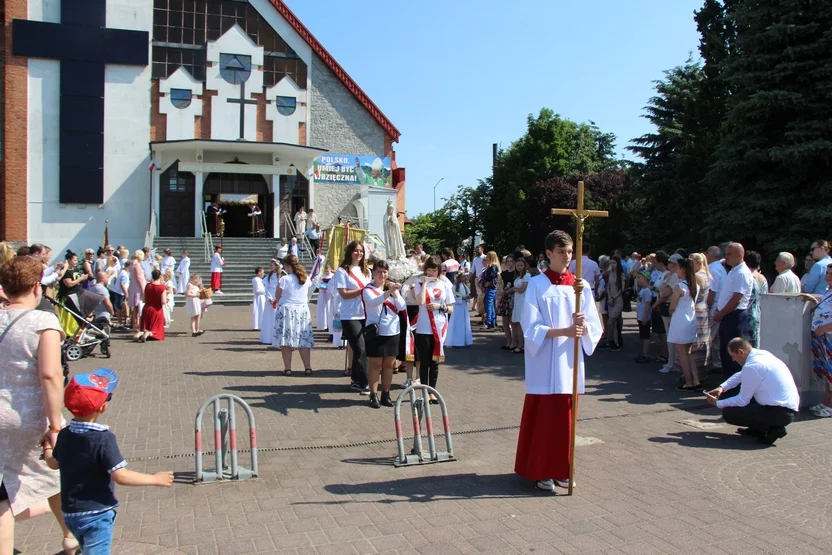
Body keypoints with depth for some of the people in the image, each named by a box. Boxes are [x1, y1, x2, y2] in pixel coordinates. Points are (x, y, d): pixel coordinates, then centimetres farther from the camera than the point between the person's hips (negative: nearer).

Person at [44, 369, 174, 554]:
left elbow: (53, 463, 17)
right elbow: (120, 476, -26)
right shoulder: (103, 439, -22)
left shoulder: (64, 435, -1)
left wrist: (47, 449, 39)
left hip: (70, 512, 7)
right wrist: (155, 479, -17)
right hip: (97, 514, -7)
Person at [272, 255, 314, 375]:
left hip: (286, 310, -4)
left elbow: (277, 297, -4)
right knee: (303, 340, 9)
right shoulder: (306, 279, 4)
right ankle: (308, 367, 6)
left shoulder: (284, 279, -12)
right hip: (303, 310, 4)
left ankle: (287, 368, 1)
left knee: (286, 341, 2)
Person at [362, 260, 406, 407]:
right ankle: (373, 396, 4)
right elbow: (373, 301, -27)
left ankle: (386, 395, 16)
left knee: (388, 364, 9)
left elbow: (402, 307, 1)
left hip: (392, 332, 5)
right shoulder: (368, 290, -4)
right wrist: (388, 292, -41)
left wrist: (395, 292, -11)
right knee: (375, 364, -1)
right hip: (376, 332, -5)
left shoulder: (392, 287, 12)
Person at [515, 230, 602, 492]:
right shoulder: (536, 285, -5)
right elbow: (531, 328, -11)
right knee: (542, 418, 2)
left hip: (570, 362, 4)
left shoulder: (581, 286, 5)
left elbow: (595, 327, 3)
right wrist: (564, 331, -24)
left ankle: (562, 469, 24)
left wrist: (583, 326, -19)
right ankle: (540, 470, 14)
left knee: (566, 418, 11)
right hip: (544, 364, -4)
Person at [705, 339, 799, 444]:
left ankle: (772, 429, -4)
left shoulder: (751, 367, -20)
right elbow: (741, 375, 24)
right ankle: (758, 429, 23)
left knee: (728, 413, -10)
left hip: (780, 413, -10)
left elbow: (742, 401, -11)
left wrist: (717, 403, 1)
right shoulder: (762, 353, 7)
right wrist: (722, 388, 11)